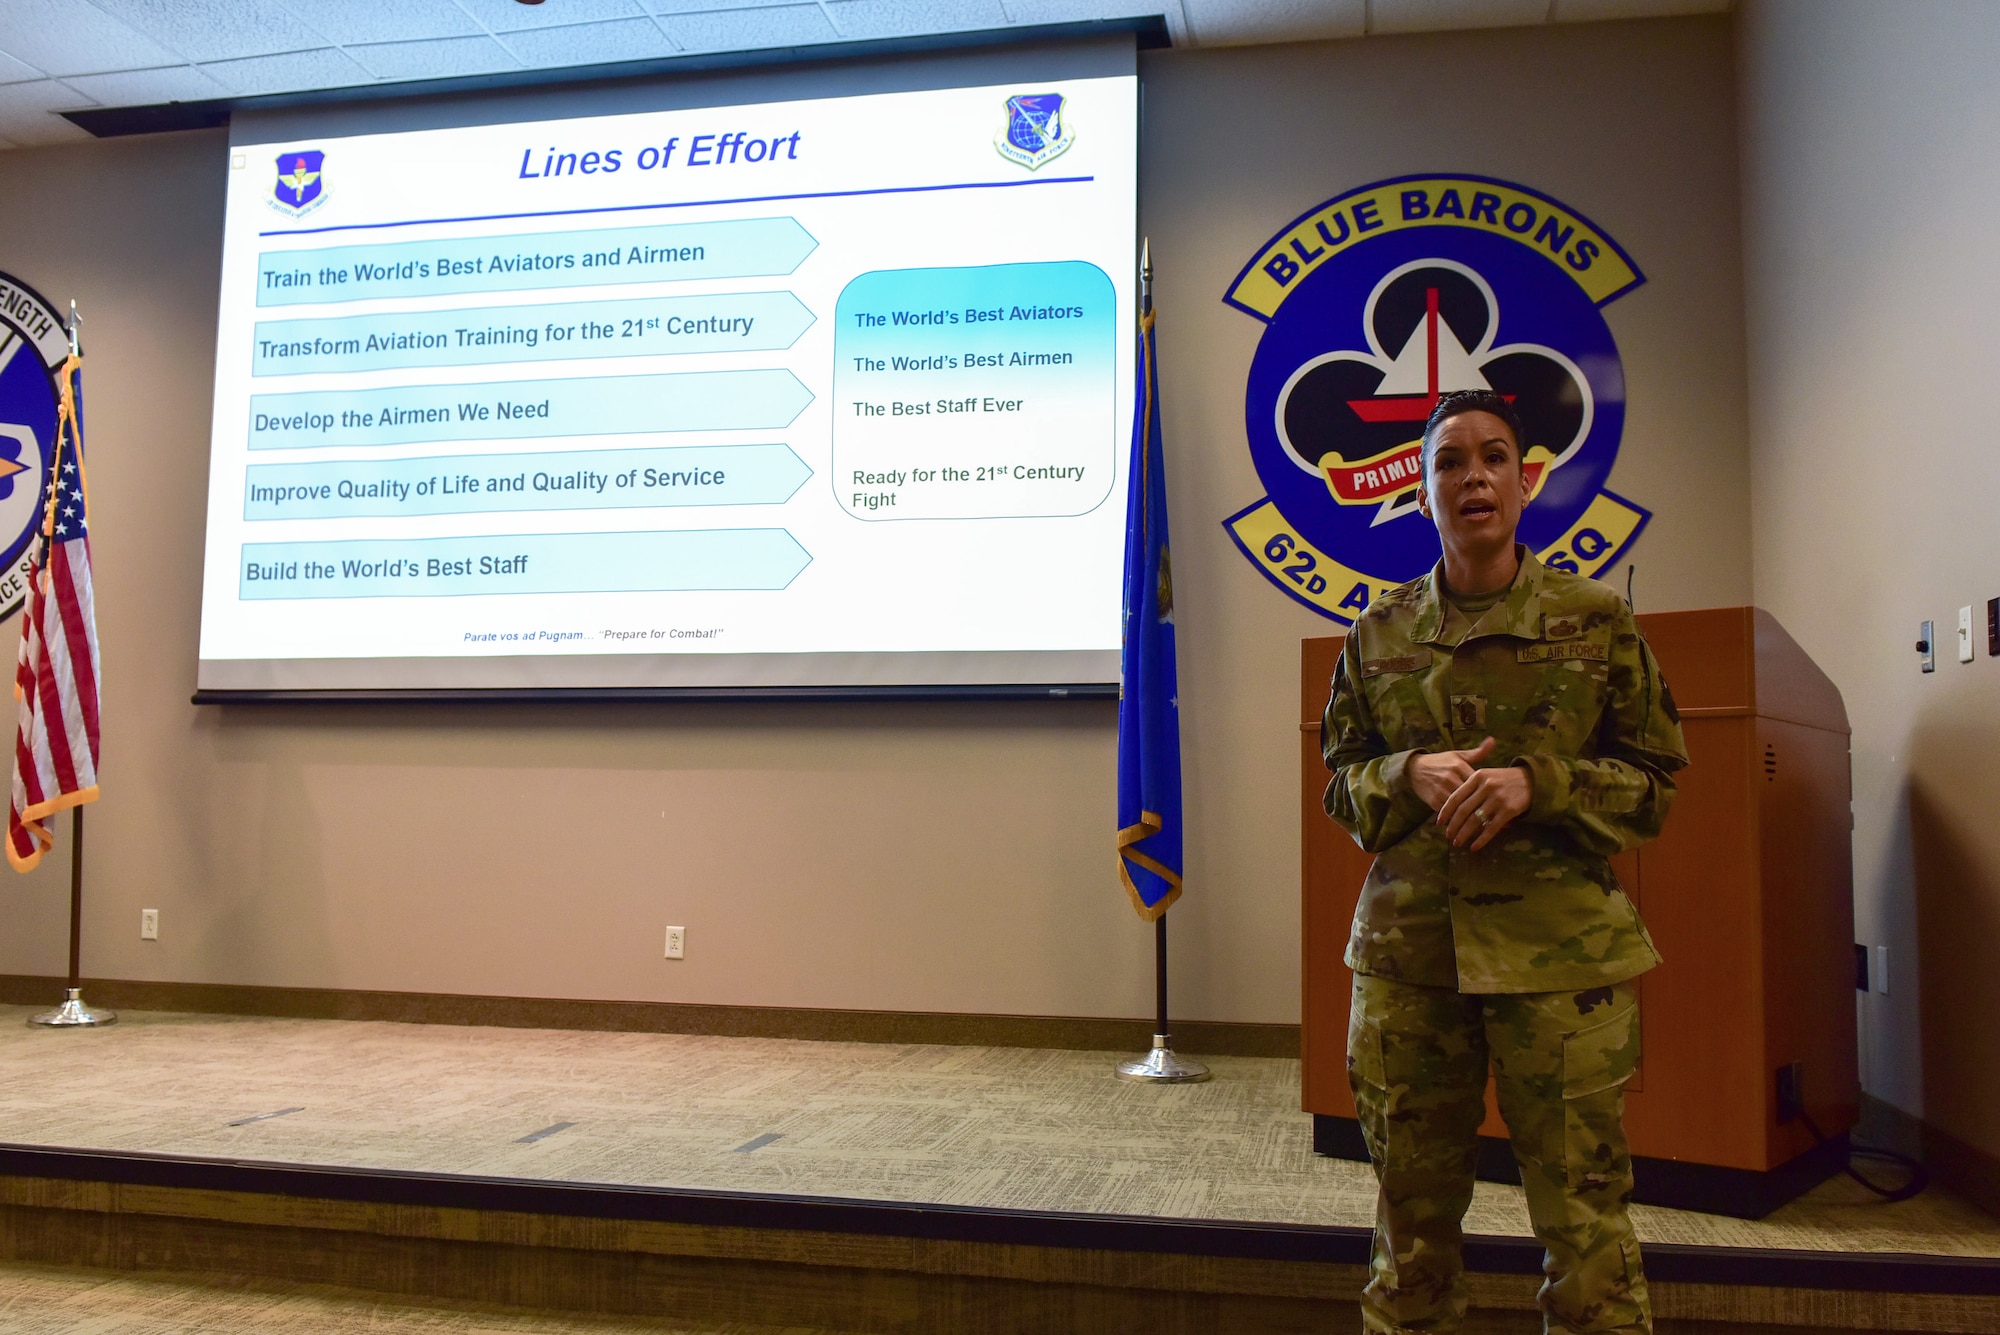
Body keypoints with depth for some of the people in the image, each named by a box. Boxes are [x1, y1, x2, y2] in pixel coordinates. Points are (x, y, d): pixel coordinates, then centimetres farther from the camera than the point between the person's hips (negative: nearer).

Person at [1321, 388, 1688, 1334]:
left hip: (1561, 946, -2)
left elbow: (1657, 780, 4)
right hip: (1407, 947, 2)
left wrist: (1538, 783, -13)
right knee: (1411, 1211, 10)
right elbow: (1341, 782, 12)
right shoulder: (1378, 634, 8)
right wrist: (1408, 774, -9)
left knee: (1583, 1213, 1)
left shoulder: (1596, 620, 2)